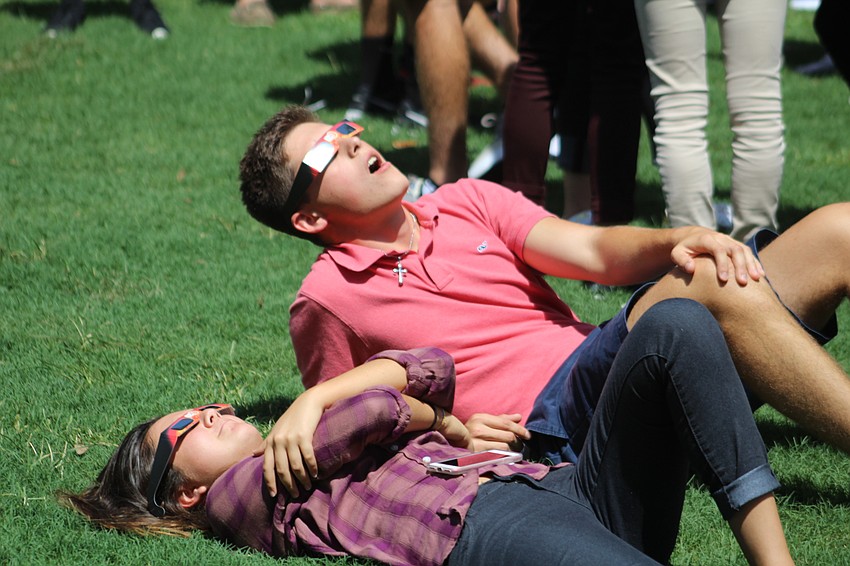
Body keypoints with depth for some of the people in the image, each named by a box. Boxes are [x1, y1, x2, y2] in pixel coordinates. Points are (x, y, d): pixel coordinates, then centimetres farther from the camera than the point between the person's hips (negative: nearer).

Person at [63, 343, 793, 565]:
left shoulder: (307, 449, 40)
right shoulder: (241, 490, 17)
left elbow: (433, 368, 29)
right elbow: (370, 415, 4)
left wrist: (321, 399, 17)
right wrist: (427, 418, 24)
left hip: (570, 490, 8)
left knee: (677, 323, -17)